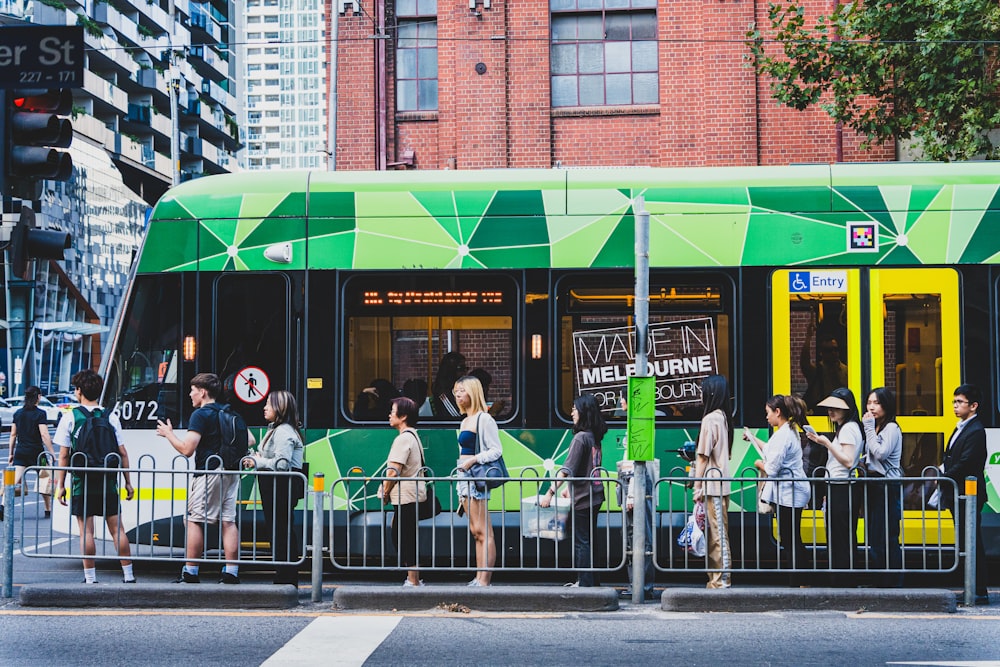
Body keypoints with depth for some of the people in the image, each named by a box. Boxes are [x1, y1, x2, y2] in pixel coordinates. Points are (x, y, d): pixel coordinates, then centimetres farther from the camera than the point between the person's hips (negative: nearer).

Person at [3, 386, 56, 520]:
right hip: (36, 452, -4)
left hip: (20, 452, 4)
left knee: (14, 480, -4)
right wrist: (52, 452, -10)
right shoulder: (40, 414, -9)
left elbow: (13, 434, 11)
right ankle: (48, 510, 19)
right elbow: (44, 435, -15)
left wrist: (11, 453, 18)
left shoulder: (18, 413, 7)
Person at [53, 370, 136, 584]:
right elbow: (122, 453, 4)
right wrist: (128, 482, 11)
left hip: (82, 484, -2)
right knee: (117, 528, 7)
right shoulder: (111, 417, 4)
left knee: (86, 530, 2)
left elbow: (64, 456, -4)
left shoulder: (70, 417, -3)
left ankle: (90, 578, 3)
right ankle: (128, 576, 9)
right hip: (108, 484, 2)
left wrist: (60, 485, 3)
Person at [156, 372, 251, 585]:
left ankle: (190, 573, -2)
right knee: (228, 521, 6)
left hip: (208, 472, -7)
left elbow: (187, 449, -15)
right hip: (231, 473, 8)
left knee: (194, 520, -1)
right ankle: (231, 573, 2)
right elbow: (250, 440, 19)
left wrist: (168, 434, 0)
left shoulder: (201, 415, -9)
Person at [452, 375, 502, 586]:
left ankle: (485, 580, -11)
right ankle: (479, 578, 12)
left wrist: (473, 460, -22)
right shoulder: (465, 421, 19)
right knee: (475, 531, 9)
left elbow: (496, 450, -13)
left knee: (483, 531, -9)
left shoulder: (484, 419, -8)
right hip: (464, 477, 10)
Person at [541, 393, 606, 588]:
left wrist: (551, 492, -23)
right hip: (594, 496, 9)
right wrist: (568, 488, 28)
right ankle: (592, 581, 23)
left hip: (583, 499, -9)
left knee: (582, 542, -2)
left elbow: (567, 470, -22)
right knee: (588, 540, 16)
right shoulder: (594, 437, 10)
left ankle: (585, 583, 2)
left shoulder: (580, 437, -16)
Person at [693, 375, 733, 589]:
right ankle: (716, 578, 15)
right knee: (716, 533, 11)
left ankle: (721, 580, -5)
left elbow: (703, 456, -13)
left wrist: (697, 486, -10)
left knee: (717, 533, -7)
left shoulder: (710, 419, -13)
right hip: (722, 484, 9)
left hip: (712, 485, -9)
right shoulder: (724, 417, 14)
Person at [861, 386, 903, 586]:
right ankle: (880, 581, 15)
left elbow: (881, 453, -20)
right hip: (872, 485, 9)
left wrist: (869, 428, -13)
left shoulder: (891, 428, -8)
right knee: (874, 538, 9)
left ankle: (893, 584, -4)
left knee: (887, 539, -9)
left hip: (887, 486, -9)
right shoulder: (873, 428, 19)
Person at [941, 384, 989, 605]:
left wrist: (944, 478, -13)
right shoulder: (961, 428, 17)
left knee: (973, 544, -7)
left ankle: (980, 592, -4)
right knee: (965, 544, 14)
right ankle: (972, 589, 20)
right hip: (958, 495, 10)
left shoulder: (976, 431, -15)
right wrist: (943, 469, 2)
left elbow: (965, 464, -21)